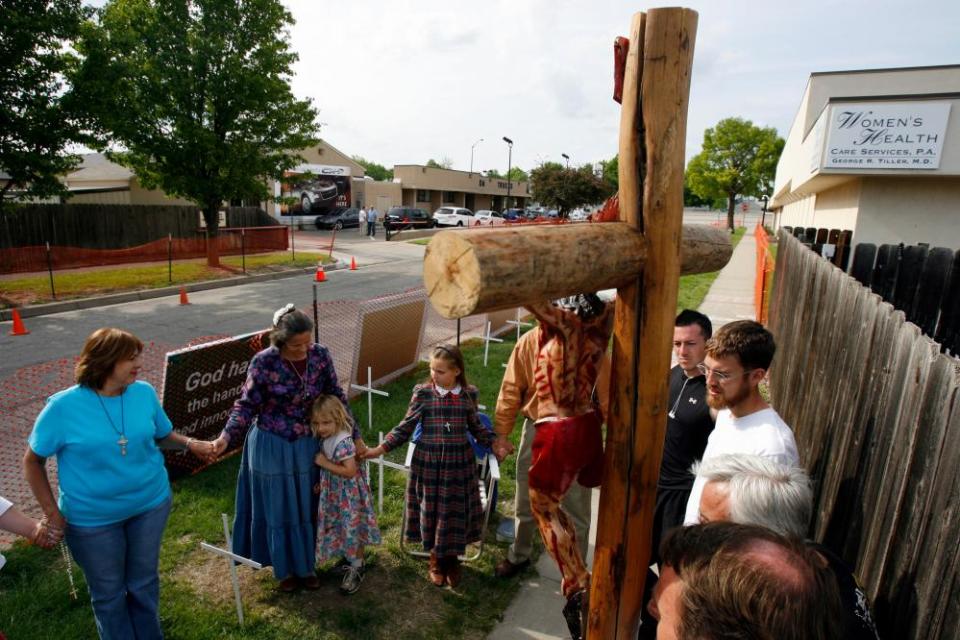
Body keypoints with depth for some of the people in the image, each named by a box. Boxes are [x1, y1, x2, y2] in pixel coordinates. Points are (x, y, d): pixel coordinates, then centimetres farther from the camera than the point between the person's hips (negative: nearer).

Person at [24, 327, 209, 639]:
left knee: (144, 582, 22)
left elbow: (162, 435, 5)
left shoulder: (144, 392, -10)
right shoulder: (63, 406, -18)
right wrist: (51, 511, -8)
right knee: (109, 593, 18)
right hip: (92, 517, -2)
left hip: (151, 504, 3)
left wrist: (188, 443, -15)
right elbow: (33, 461, -6)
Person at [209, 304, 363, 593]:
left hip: (306, 446, 3)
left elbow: (336, 398, -2)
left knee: (306, 508, 16)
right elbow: (246, 404, -11)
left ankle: (306, 566, 37)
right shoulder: (264, 362, -20)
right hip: (271, 447, -2)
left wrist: (355, 436, 0)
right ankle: (285, 569, 35)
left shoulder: (321, 355, -12)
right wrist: (226, 437, -26)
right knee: (277, 510, 13)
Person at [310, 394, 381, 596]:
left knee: (352, 530, 5)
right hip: (333, 493, 9)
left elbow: (350, 471, -31)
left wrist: (324, 463, -26)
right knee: (338, 527, 22)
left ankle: (357, 569, 22)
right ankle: (347, 558, 43)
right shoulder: (324, 439, -1)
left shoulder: (343, 442, -29)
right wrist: (321, 483, 2)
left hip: (348, 494, -9)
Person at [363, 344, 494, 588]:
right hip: (428, 460, -1)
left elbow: (476, 427, 10)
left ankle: (452, 558, 35)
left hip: (459, 461, 1)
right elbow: (406, 427, -4)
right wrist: (381, 448, -9)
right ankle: (436, 558, 35)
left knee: (456, 509, 12)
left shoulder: (468, 394, -3)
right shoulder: (423, 393, -9)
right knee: (431, 508, 11)